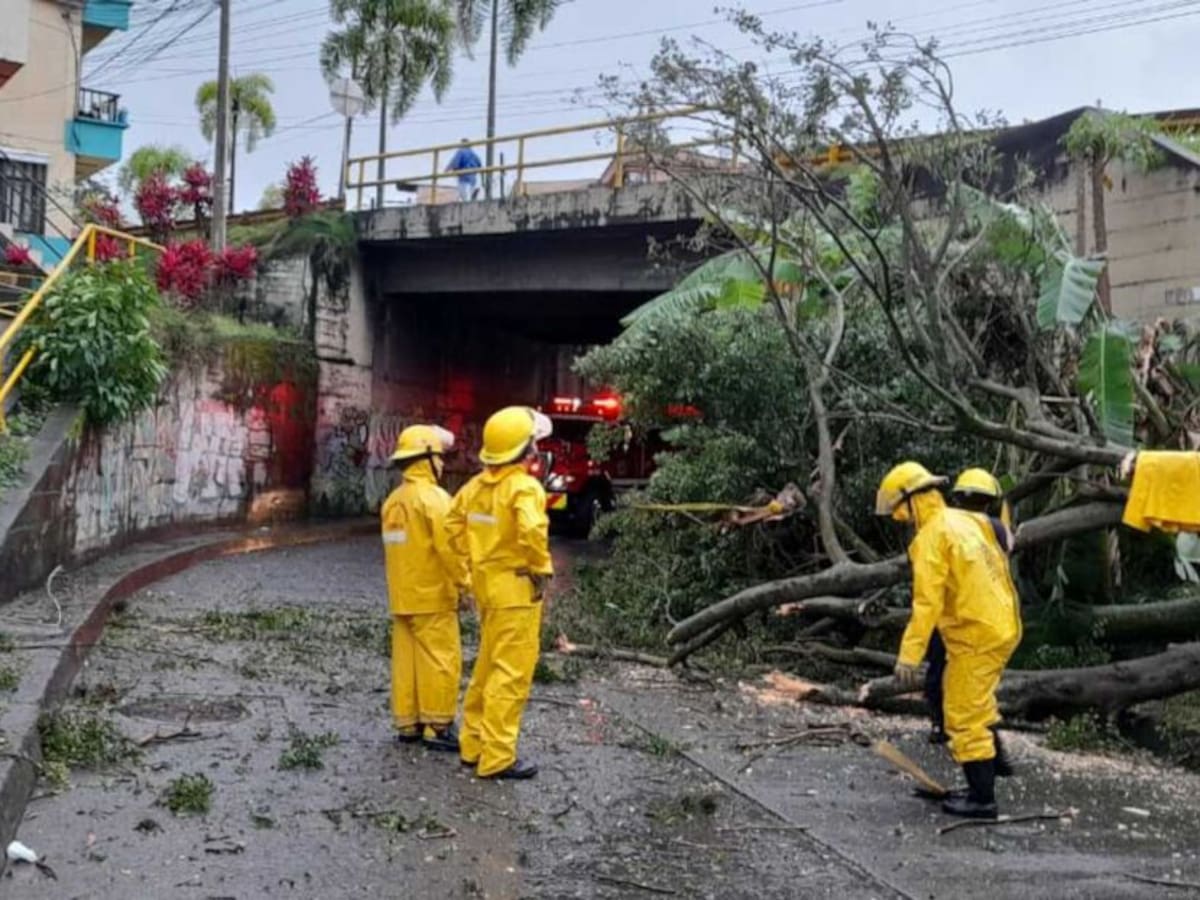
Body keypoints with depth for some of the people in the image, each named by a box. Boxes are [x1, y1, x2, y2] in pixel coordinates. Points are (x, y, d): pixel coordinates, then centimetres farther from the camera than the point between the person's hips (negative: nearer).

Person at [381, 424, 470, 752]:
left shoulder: (393, 501, 12)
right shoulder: (433, 498, -15)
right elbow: (448, 548, -20)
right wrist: (464, 584, -12)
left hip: (401, 598, 8)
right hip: (432, 597, -8)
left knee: (406, 659, 10)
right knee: (441, 661, -4)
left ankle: (407, 724, 15)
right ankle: (437, 727, -2)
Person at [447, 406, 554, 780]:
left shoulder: (477, 484, 6)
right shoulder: (524, 487, -19)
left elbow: (454, 524, 14)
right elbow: (532, 532, -34)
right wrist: (542, 568, -19)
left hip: (487, 583, 8)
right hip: (516, 588, -8)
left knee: (488, 665, 20)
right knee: (512, 673, -2)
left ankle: (473, 743, 29)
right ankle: (497, 758, 2)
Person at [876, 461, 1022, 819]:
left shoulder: (931, 537, -15)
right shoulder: (970, 521, 12)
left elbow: (927, 603, -22)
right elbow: (998, 571, 18)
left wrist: (909, 656, -23)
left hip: (976, 637, -9)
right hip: (1002, 627, 9)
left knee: (965, 719, -1)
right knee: (977, 708, 21)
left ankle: (982, 799, 5)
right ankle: (983, 784, 28)